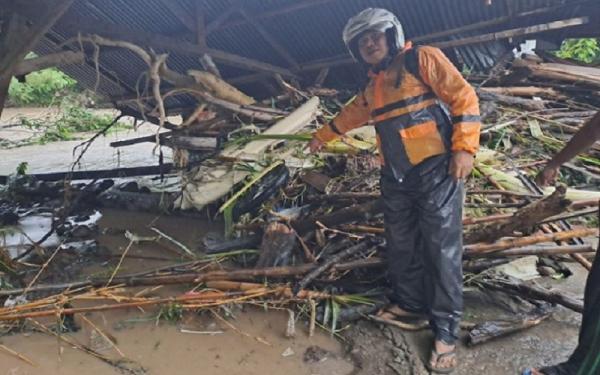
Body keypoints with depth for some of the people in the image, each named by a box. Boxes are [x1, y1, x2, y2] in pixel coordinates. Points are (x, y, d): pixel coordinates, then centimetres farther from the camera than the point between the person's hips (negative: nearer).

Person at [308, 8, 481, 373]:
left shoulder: (422, 58, -2)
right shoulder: (373, 87, 19)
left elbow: (463, 96, -8)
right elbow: (351, 114, 37)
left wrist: (464, 148, -18)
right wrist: (323, 135, 49)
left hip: (435, 171, -7)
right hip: (395, 178, 7)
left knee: (442, 250, -5)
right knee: (401, 248, 12)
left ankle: (446, 332, 5)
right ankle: (408, 305, 29)